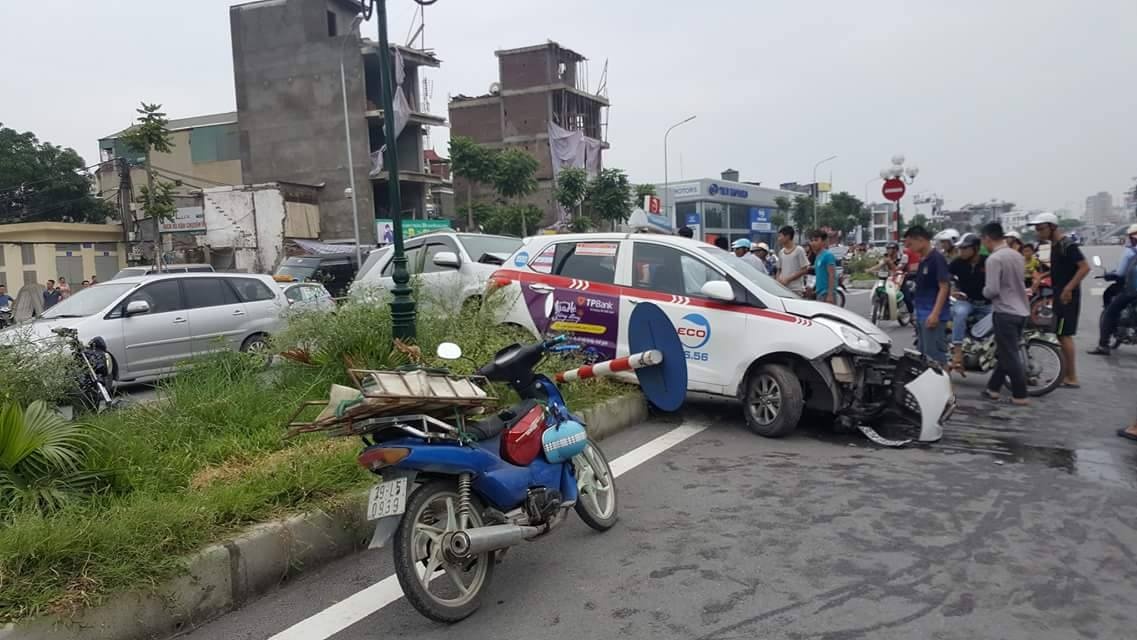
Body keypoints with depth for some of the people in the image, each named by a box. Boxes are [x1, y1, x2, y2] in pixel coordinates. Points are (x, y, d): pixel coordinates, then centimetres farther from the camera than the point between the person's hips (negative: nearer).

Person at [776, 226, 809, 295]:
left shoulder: (799, 250, -6)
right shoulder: (782, 252, 13)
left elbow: (805, 270, -9)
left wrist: (788, 279, -14)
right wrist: (778, 280, -2)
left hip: (796, 289, -6)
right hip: (783, 288, 6)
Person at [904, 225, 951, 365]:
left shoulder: (937, 259, -13)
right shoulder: (922, 260, 14)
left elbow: (944, 287, -18)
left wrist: (935, 313, -23)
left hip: (932, 315, -10)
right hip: (922, 315, 10)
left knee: (935, 354, -9)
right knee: (922, 353, 14)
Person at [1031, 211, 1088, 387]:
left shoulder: (1068, 245, -15)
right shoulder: (1054, 245, 13)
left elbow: (1085, 267, -21)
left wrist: (1068, 289, -26)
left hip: (1067, 296, -10)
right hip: (1059, 295, 10)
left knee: (1065, 335, -8)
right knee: (1062, 335, 12)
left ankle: (1072, 378, -3)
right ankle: (1067, 375, 18)